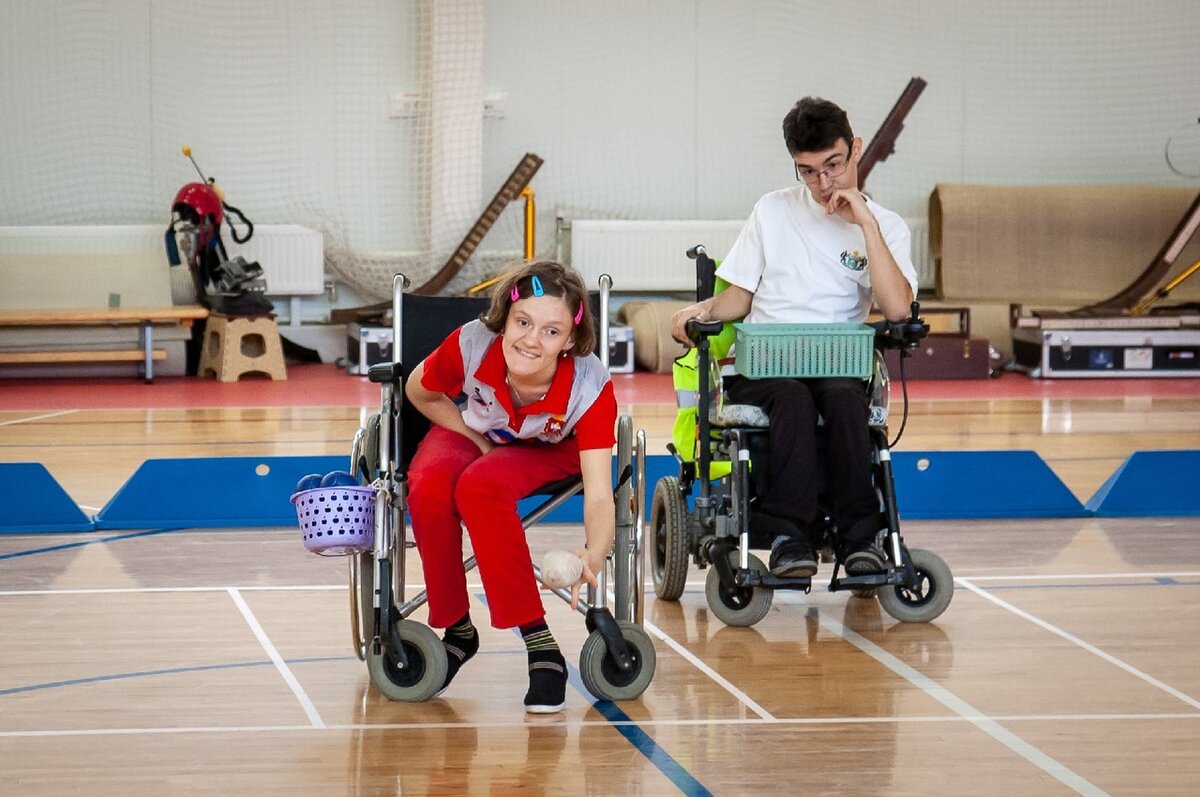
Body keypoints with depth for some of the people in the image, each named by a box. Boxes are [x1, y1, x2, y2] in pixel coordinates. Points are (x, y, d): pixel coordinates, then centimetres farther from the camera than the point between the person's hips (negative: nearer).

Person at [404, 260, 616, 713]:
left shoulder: (590, 386, -34)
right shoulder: (471, 346, -31)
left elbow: (599, 494, -40)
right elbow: (420, 393, -7)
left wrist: (594, 556, -60)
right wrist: (477, 438, -17)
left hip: (548, 451, -2)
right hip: (471, 433, 2)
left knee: (480, 487, -36)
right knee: (429, 488, -32)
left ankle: (539, 644, -29)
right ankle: (456, 629, -10)